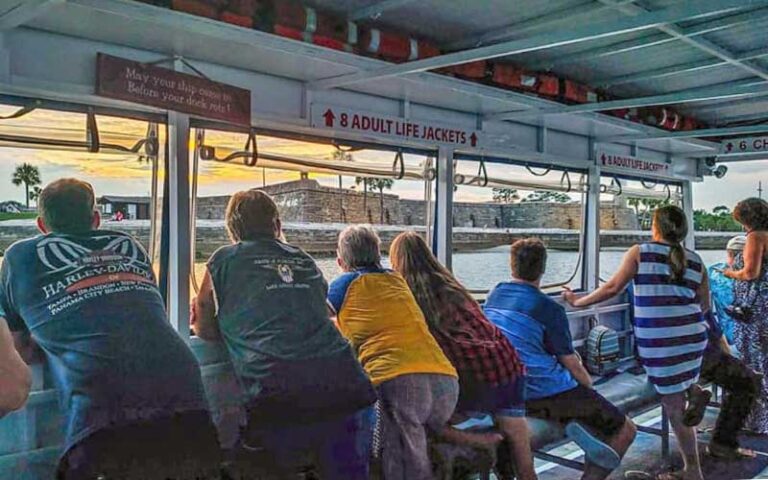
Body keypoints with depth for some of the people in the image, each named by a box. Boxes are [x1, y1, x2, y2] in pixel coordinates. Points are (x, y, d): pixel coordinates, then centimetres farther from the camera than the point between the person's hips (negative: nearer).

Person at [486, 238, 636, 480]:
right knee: (625, 430, 7)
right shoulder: (549, 309, -13)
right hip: (551, 394, -6)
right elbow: (572, 365, -8)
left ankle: (576, 425, -1)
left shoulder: (494, 295, 6)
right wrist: (590, 386, 12)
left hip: (513, 394, 7)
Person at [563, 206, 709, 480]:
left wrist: (578, 302, 5)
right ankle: (694, 391, 10)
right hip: (694, 338, 4)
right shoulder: (695, 261, 7)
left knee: (674, 408, 8)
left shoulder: (640, 252, -2)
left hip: (657, 343, -4)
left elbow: (612, 288, -6)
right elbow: (704, 306, 11)